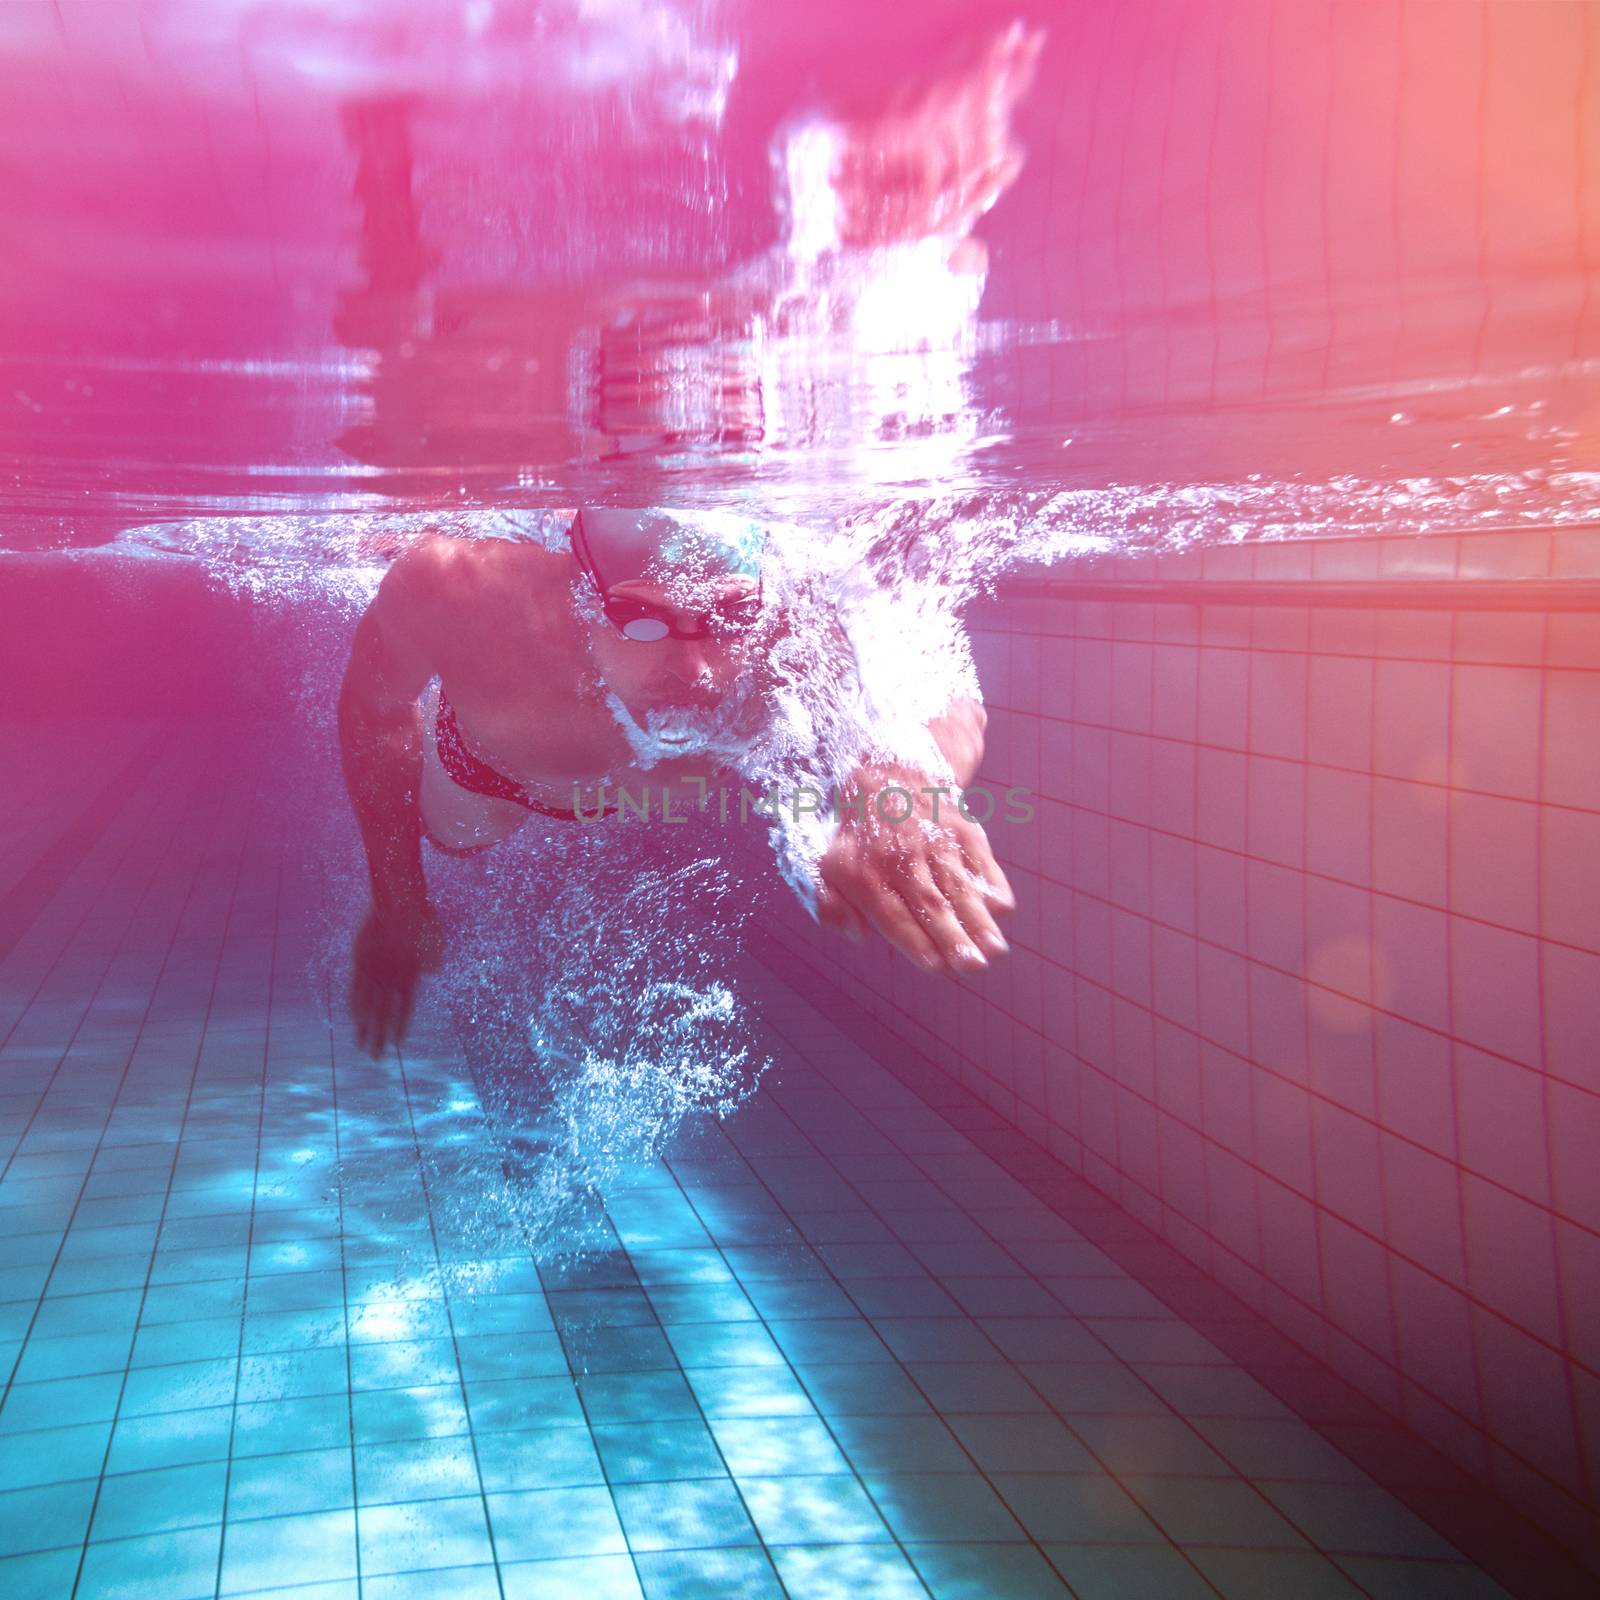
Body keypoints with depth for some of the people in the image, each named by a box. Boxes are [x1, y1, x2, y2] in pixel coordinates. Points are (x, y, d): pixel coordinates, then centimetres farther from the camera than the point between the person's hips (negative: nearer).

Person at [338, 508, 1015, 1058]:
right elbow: (374, 709, -26)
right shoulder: (455, 594, -48)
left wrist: (898, 784, -84)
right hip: (492, 771, 0)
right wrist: (396, 908, -17)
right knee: (452, 835, 35)